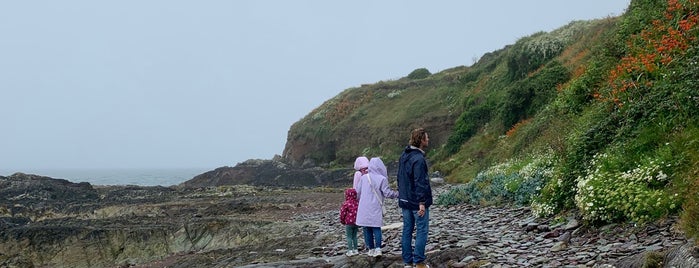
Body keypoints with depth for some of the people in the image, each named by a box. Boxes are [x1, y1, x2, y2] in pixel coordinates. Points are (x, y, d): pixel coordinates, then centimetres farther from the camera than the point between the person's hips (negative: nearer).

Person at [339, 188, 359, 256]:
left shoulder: (346, 204, -15)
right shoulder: (358, 203, 2)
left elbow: (342, 213, -10)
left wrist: (342, 221, 6)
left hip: (349, 223, -6)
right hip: (356, 222, 6)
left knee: (349, 237, 2)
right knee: (354, 236, 16)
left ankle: (350, 251, 0)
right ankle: (355, 250, 19)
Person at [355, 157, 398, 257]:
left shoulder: (364, 177, 0)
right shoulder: (382, 179, -9)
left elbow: (358, 192, 6)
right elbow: (387, 193, -7)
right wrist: (397, 194, 9)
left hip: (364, 207, 2)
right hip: (376, 208, -2)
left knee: (367, 228, 8)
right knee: (376, 227, 4)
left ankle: (371, 249, 11)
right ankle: (378, 248, -8)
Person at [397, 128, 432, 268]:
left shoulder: (404, 155, 9)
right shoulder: (418, 159, -19)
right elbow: (420, 182, -22)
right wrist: (422, 202, -21)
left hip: (405, 200, 8)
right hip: (417, 202, -8)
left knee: (407, 230, 11)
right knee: (422, 230, 0)